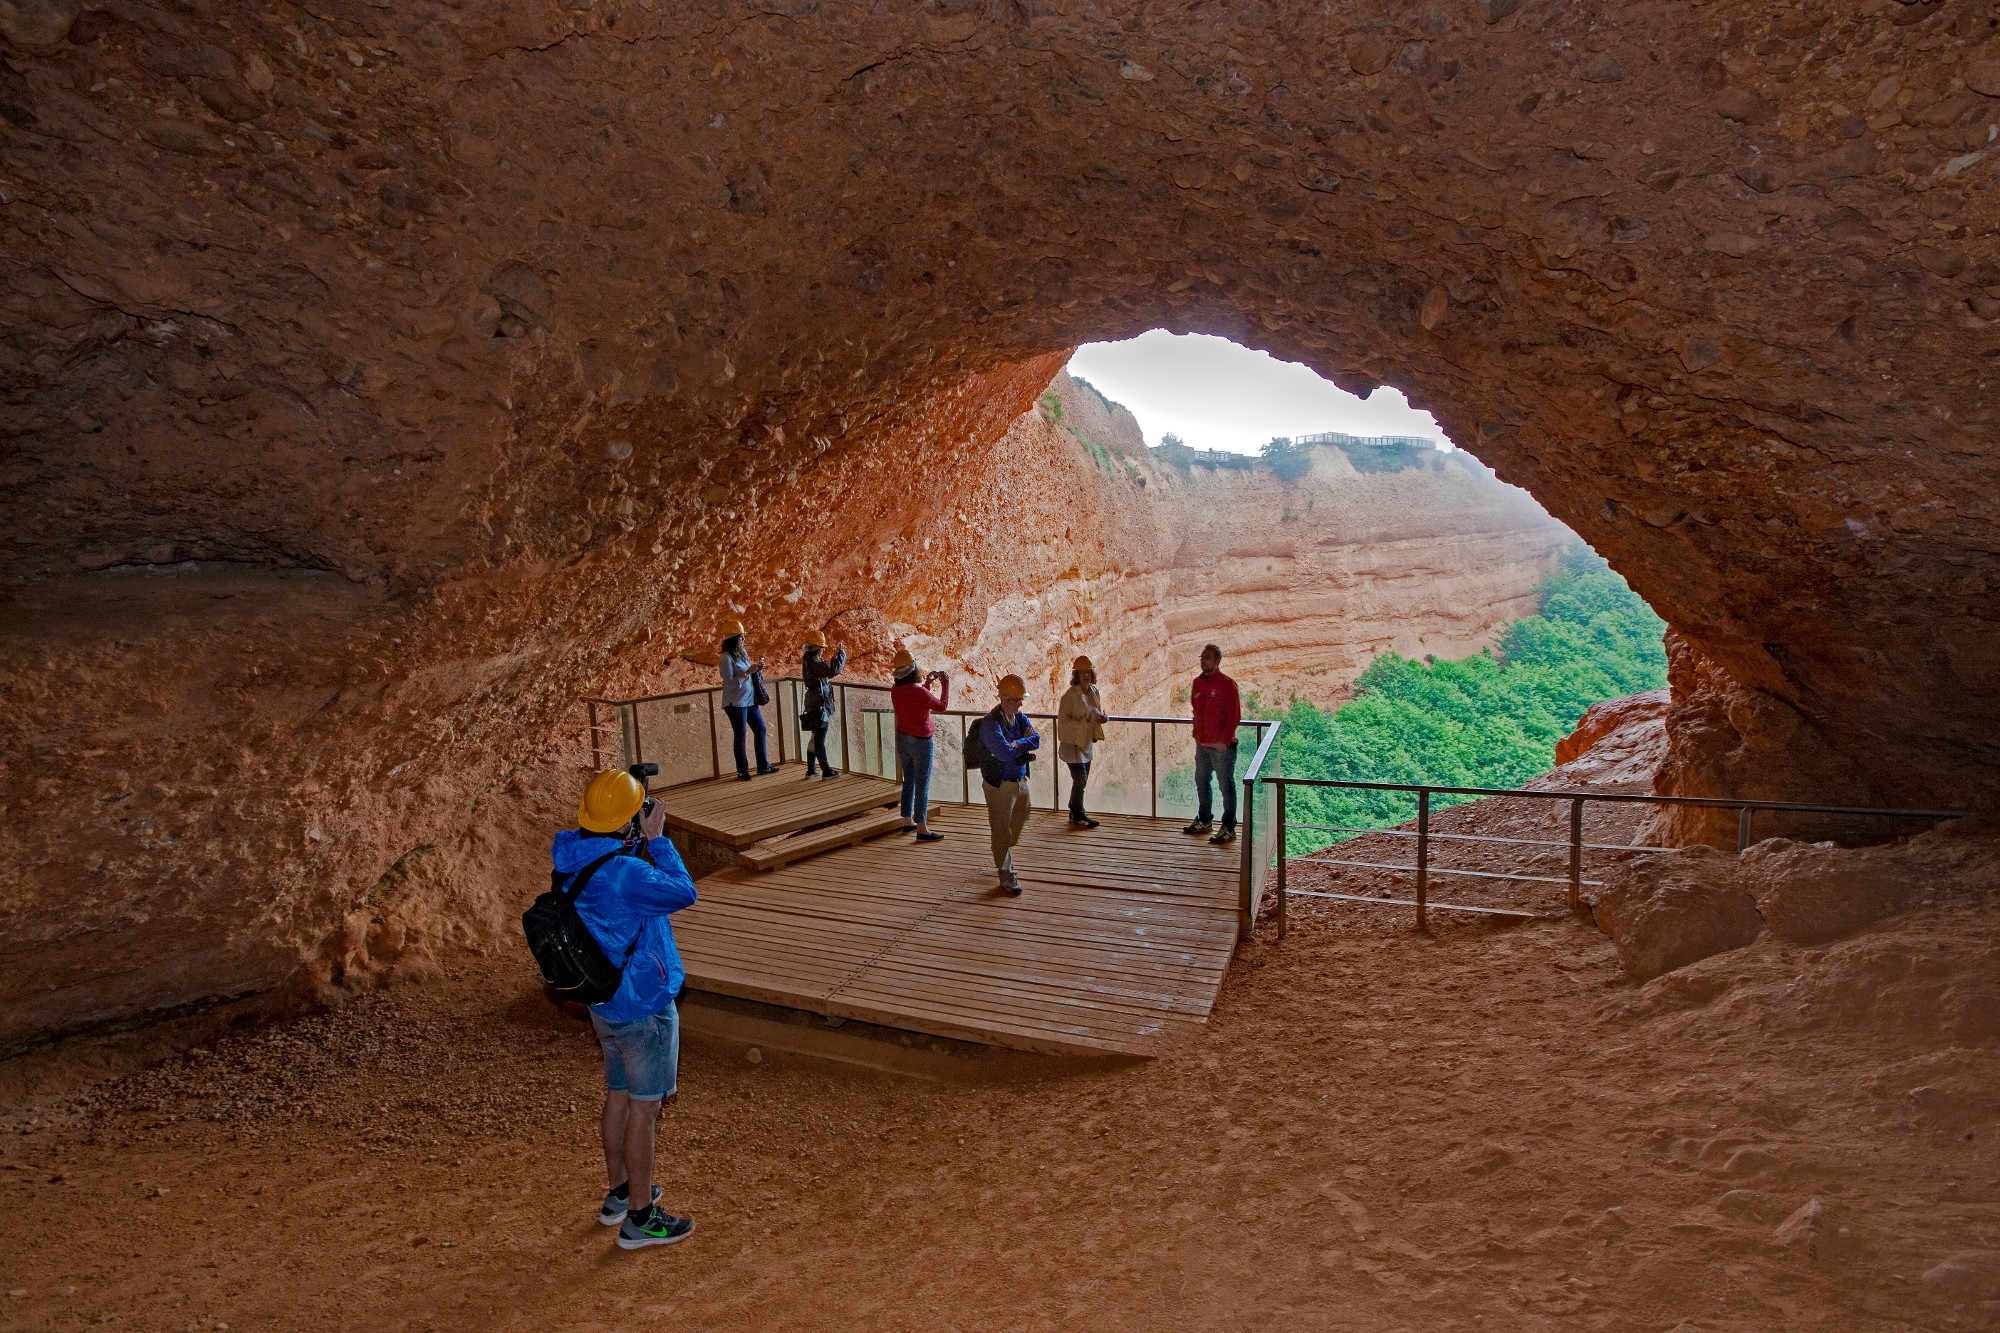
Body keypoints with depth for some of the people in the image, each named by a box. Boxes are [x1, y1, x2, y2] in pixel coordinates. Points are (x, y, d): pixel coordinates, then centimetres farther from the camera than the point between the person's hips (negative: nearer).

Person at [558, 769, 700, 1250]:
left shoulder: (572, 859, -3)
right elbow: (683, 893, -18)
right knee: (645, 1106, 4)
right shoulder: (623, 874, -29)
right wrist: (656, 839, -13)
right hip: (644, 1007, -9)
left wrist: (641, 844, 0)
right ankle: (640, 1218, 15)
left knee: (618, 1095, 21)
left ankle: (619, 1194, 37)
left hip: (605, 1002, 9)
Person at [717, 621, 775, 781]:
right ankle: (742, 771, 11)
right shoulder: (726, 658, -15)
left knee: (760, 730, 13)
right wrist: (748, 672, -22)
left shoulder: (743, 652, 8)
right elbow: (730, 683, -20)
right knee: (740, 736, 0)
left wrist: (757, 667, -2)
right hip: (736, 702, -8)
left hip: (750, 699, 8)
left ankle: (763, 765, 24)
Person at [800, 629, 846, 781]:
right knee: (820, 739, -4)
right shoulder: (814, 663, -20)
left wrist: (834, 657, 9)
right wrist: (842, 654, -17)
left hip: (814, 704, 10)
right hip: (819, 705, -10)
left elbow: (826, 672, 21)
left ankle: (810, 770, 22)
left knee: (815, 737, 16)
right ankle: (826, 771, 1)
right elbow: (833, 671, -30)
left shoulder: (810, 661, 11)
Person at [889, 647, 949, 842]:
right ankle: (922, 829, 3)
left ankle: (908, 821, 29)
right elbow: (942, 706, -8)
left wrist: (926, 683, 18)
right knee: (922, 785, -1)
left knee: (909, 781, 19)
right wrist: (945, 683, 3)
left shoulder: (895, 690, -2)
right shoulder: (919, 692, -24)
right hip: (921, 741, -7)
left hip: (902, 738, 7)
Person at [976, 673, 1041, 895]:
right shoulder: (990, 723, -20)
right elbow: (1005, 753, -29)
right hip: (1000, 784, -8)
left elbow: (1036, 740, -8)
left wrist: (1016, 744, -24)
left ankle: (1004, 858, 46)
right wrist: (1025, 742, -13)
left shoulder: (1020, 717, 5)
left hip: (1021, 780, 8)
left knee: (1018, 824, 22)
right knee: (1001, 830, 0)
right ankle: (1006, 876, 9)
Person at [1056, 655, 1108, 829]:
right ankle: (1078, 816, 6)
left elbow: (1098, 713, 19)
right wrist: (1083, 722, -29)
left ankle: (1075, 813, 27)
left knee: (1082, 779, 13)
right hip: (1072, 742, -7)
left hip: (1087, 742, 8)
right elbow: (1063, 720, -18)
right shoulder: (1070, 694, -17)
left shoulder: (1094, 691, 5)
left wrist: (1103, 718, -4)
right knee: (1080, 778, -8)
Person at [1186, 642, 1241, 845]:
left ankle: (1228, 829, 4)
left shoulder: (1226, 684, -11)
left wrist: (1224, 740, -18)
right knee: (1201, 782, 17)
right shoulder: (1197, 683, 10)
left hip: (1222, 746, -8)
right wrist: (1196, 733, 14)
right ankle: (1204, 821, 32)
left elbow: (1235, 716, -14)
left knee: (1226, 785, -1)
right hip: (1202, 744, 8)